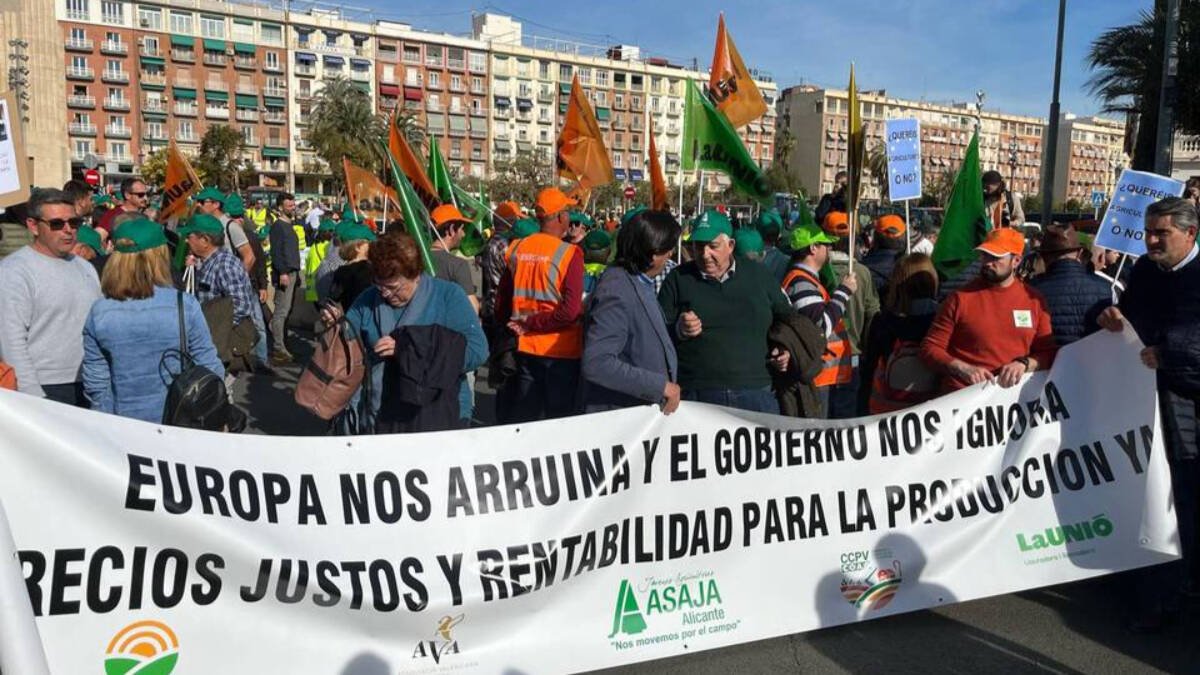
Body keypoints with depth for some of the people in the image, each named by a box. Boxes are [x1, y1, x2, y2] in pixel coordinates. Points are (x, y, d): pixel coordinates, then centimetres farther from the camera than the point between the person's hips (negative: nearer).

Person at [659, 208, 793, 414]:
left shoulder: (758, 275, 11)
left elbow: (786, 318, 24)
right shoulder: (678, 279, 6)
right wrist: (678, 330, -16)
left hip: (756, 395, 2)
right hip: (695, 395, -2)